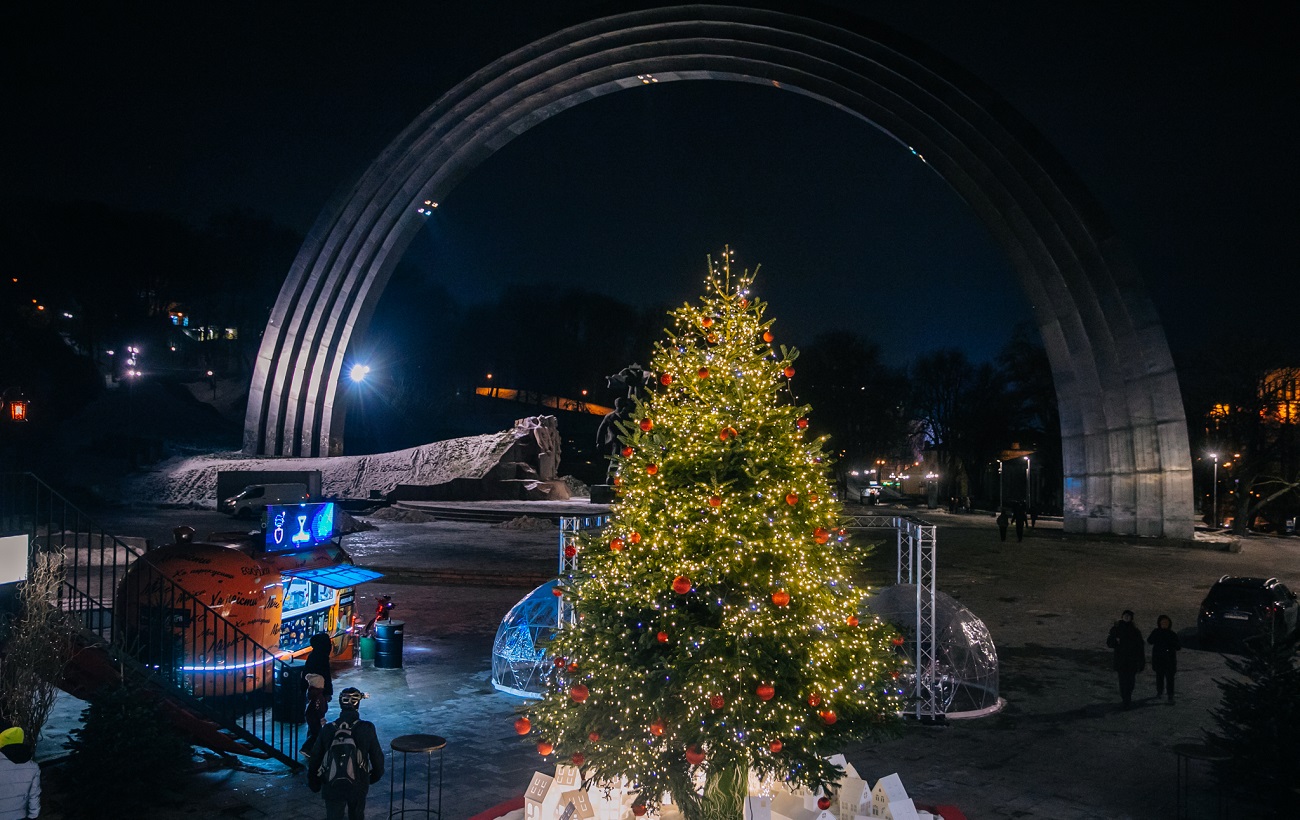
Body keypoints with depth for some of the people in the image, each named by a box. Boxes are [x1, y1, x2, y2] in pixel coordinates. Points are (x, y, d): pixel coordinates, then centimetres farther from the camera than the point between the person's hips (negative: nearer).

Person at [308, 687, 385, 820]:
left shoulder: (327, 729, -8)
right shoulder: (367, 728, -12)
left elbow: (315, 759, 0)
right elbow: (377, 756, -5)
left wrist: (313, 783, 14)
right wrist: (376, 775, 14)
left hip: (332, 786, 0)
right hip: (358, 785, 0)